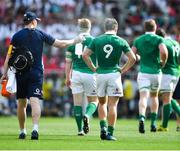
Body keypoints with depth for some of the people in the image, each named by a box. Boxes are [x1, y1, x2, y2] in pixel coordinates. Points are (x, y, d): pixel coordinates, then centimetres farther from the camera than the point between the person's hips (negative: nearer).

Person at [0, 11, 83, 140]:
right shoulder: (41, 34, 2)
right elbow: (60, 44, 8)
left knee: (21, 103, 10)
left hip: (21, 73, 1)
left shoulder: (17, 36, 1)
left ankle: (22, 131, 15)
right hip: (36, 73, -1)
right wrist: (74, 41, 23)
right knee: (35, 101, -8)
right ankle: (35, 128, -26)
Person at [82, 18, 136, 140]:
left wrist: (94, 68, 5)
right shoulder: (121, 41, 0)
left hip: (100, 74, 2)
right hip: (114, 74, -2)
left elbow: (85, 54, -2)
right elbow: (132, 58, -3)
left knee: (102, 103, 19)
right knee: (112, 105, 0)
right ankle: (110, 133, -3)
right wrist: (123, 70, 5)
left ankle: (103, 127, 3)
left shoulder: (97, 40, 3)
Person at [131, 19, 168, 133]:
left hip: (143, 72, 0)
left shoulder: (138, 40, 5)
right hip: (156, 72, 0)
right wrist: (163, 62, -3)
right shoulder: (158, 39, -4)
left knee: (143, 97, -8)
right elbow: (164, 52, -21)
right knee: (154, 96, 20)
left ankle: (142, 118, -34)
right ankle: (153, 122, 19)